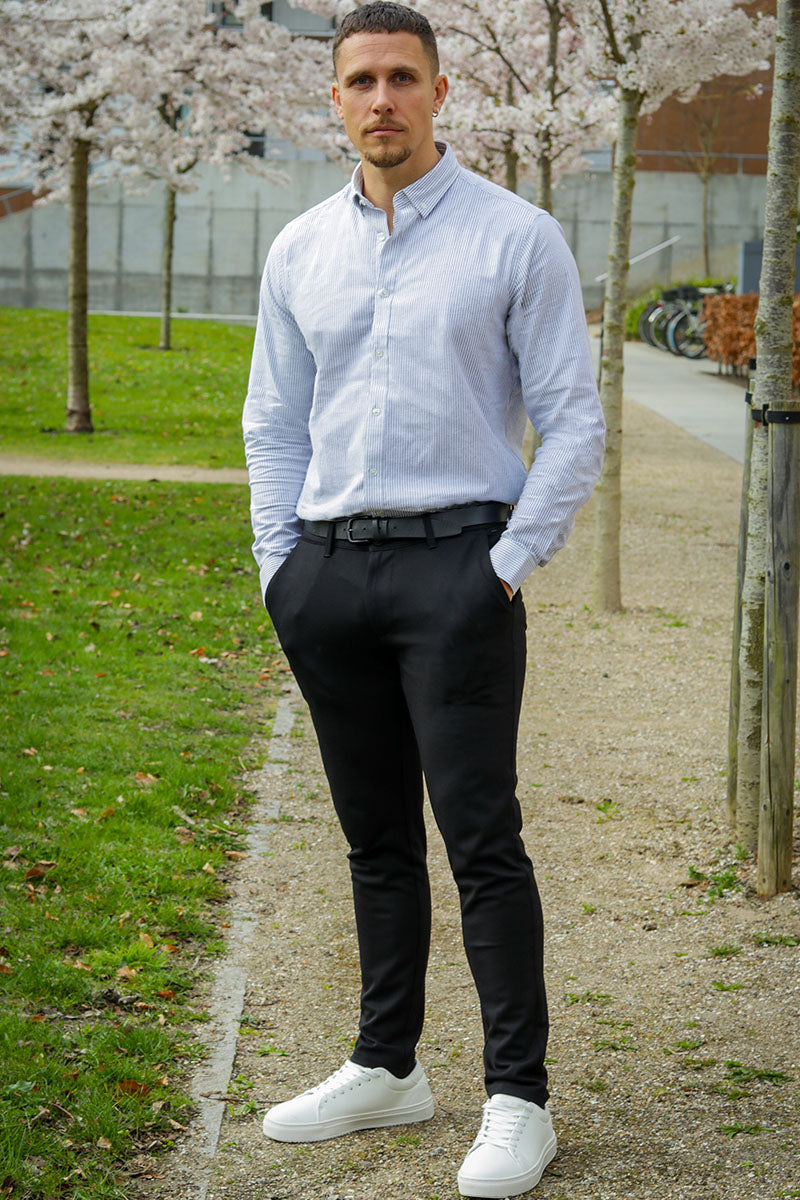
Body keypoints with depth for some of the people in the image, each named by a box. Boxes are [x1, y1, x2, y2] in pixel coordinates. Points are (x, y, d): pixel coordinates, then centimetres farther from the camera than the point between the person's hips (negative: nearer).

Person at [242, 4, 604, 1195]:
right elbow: (274, 425, 18)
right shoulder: (299, 251, 12)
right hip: (329, 565, 5)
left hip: (456, 565, -5)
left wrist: (509, 565, -9)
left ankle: (518, 1098, 0)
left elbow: (574, 421, -3)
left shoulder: (517, 237, -2)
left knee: (482, 838, -7)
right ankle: (387, 1068, 22)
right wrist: (282, 565, 9)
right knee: (376, 837, 12)